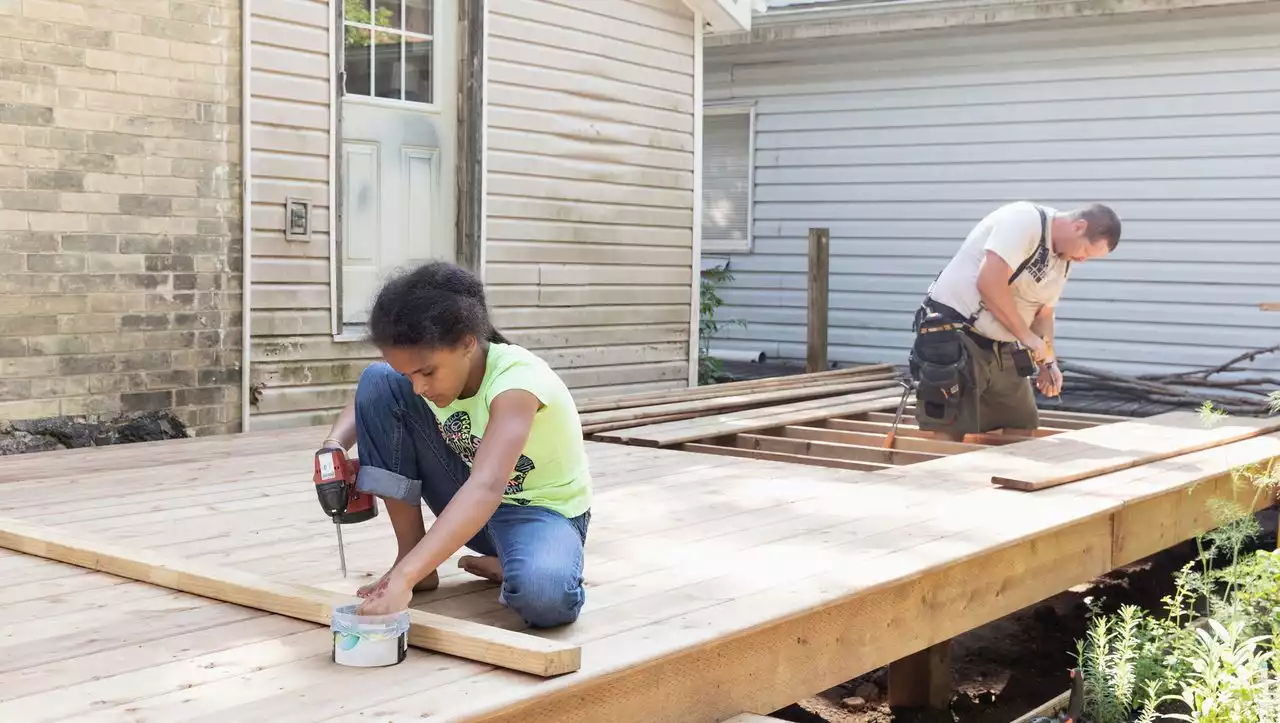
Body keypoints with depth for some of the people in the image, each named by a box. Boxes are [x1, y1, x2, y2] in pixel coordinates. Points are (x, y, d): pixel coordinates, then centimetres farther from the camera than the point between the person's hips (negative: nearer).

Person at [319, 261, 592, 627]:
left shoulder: (515, 378, -33)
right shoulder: (429, 365, -14)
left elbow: (485, 489, -47)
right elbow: (366, 401, 6)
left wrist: (403, 578, -57)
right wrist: (334, 445, -19)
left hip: (542, 511, -6)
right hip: (469, 503, 6)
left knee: (543, 596, -43)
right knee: (378, 382, -14)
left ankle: (504, 563, -4)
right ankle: (411, 555, -7)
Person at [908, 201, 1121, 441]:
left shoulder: (1064, 260, 11)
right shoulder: (1024, 220, -18)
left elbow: (1043, 313, 21)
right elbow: (989, 283, -28)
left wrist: (1048, 361, 4)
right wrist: (1027, 336, -19)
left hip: (1002, 350, 10)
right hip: (953, 342, -9)